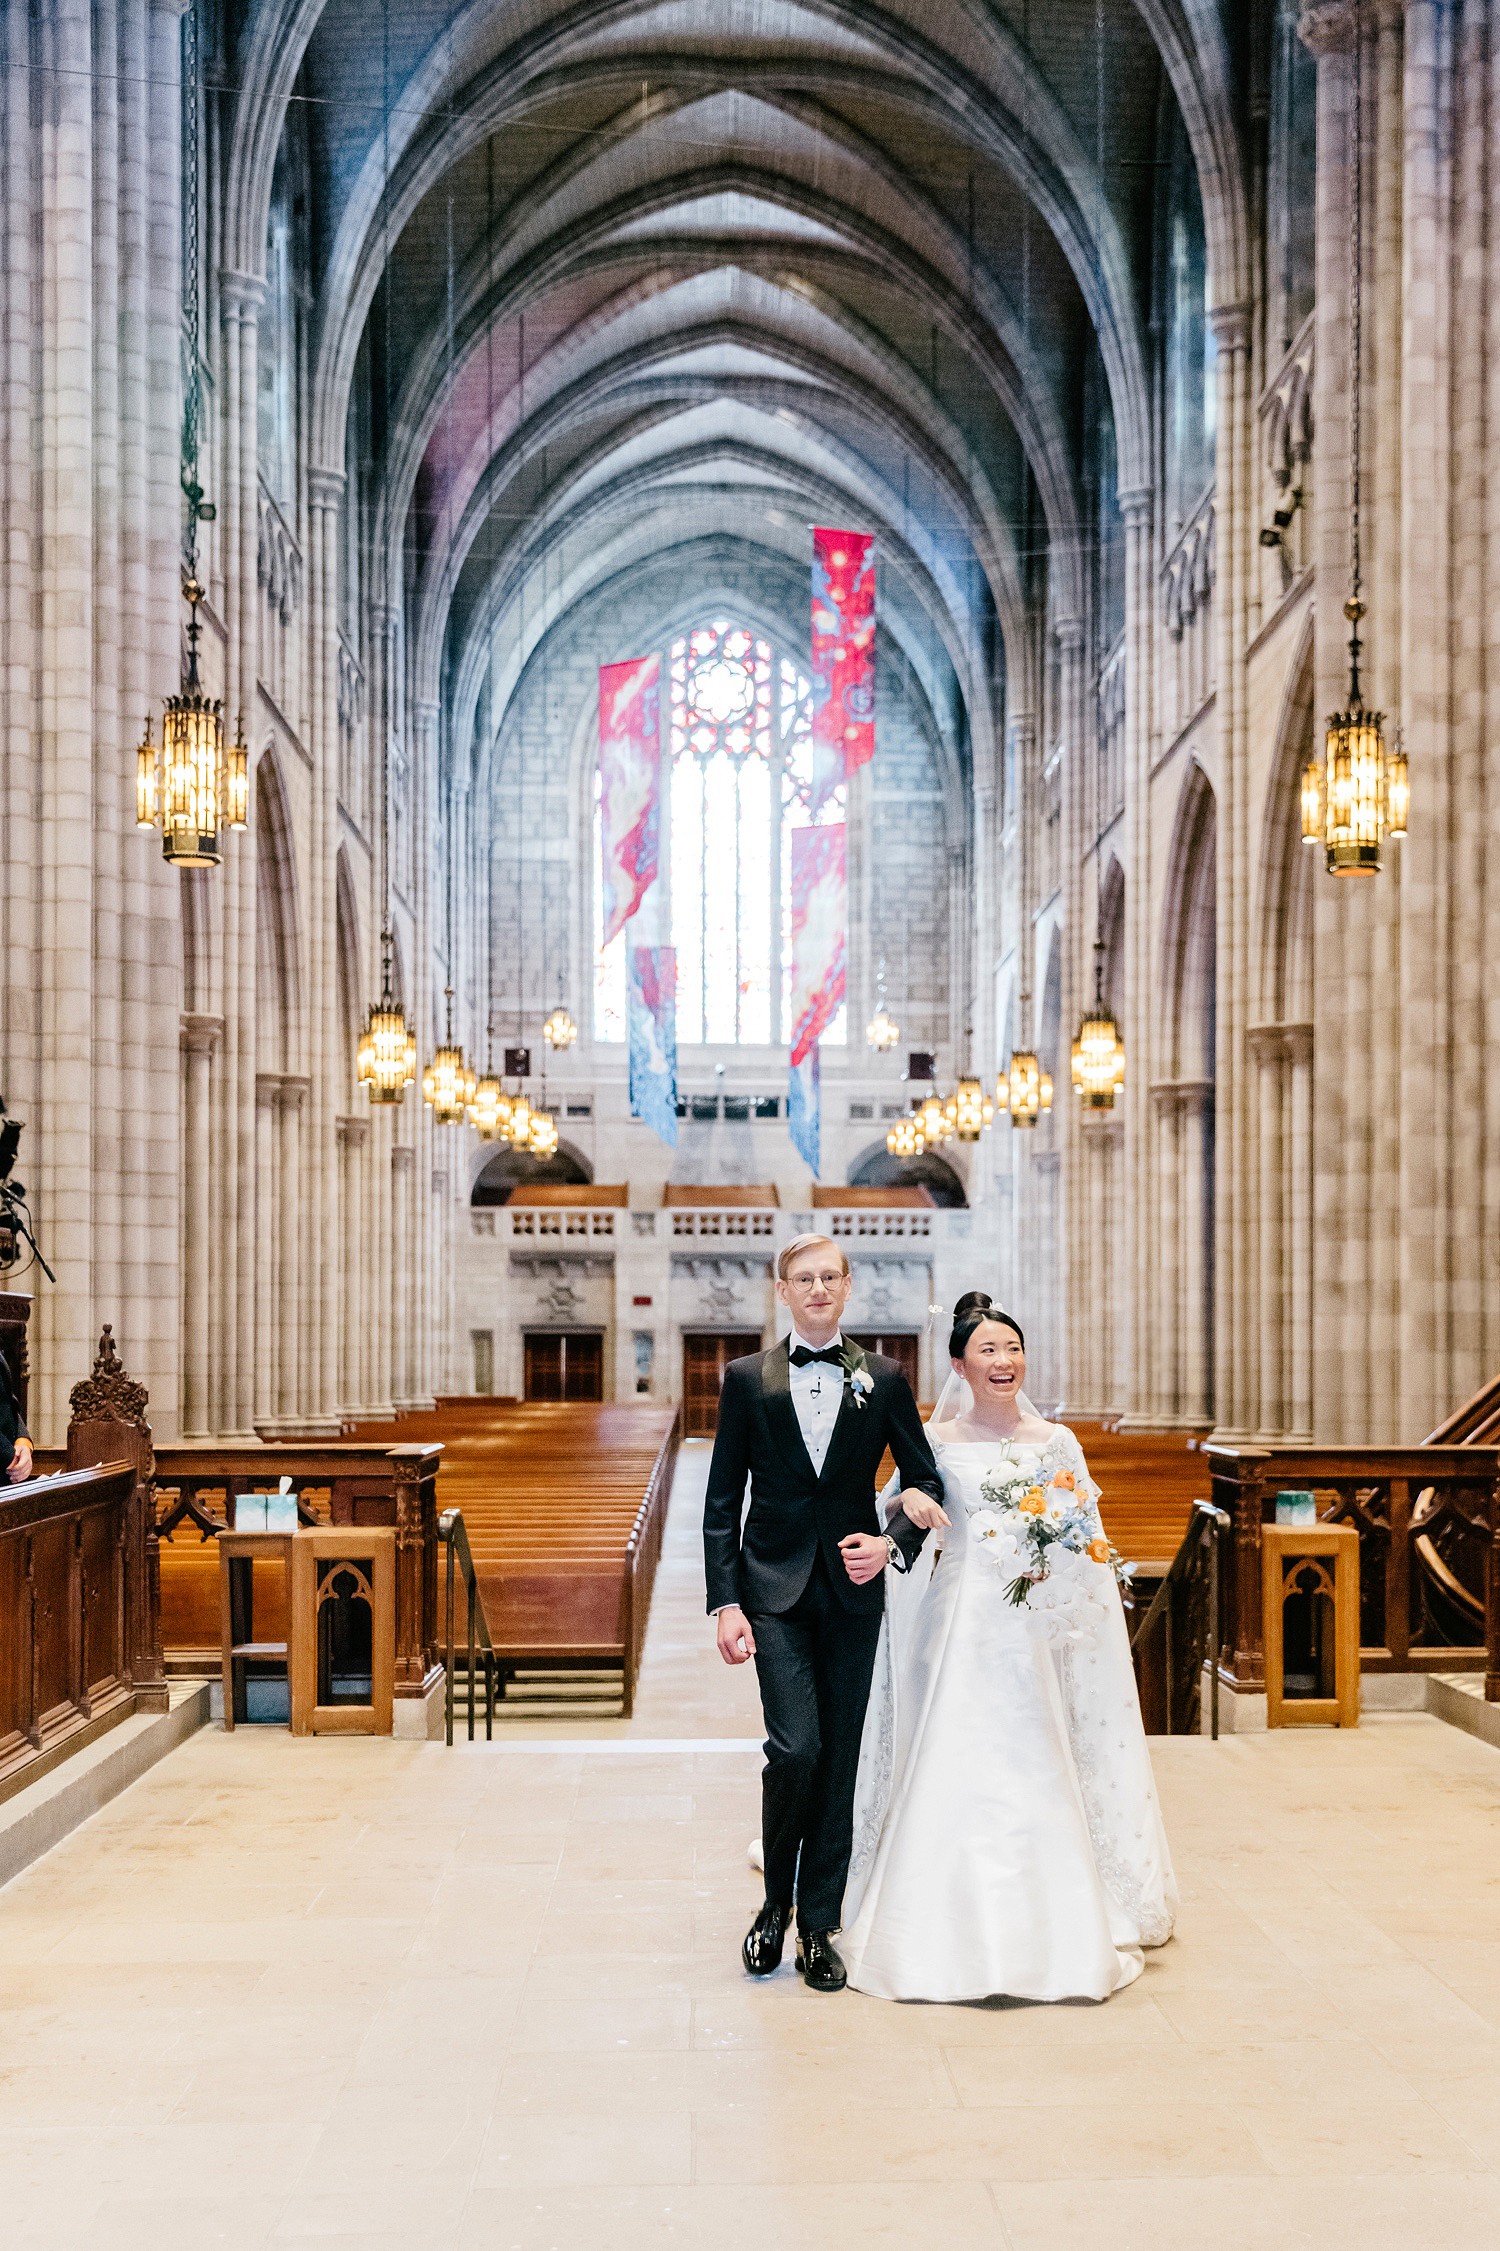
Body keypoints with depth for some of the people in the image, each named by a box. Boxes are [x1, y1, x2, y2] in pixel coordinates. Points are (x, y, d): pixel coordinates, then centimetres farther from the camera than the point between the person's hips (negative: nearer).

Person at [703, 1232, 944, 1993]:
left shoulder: (884, 1380, 5)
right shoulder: (747, 1378, 2)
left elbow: (926, 1480, 10)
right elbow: (722, 1501, 1)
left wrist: (893, 1544, -9)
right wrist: (725, 1602, -7)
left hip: (853, 1592, 2)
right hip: (775, 1592, -2)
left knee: (839, 1761, 6)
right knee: (795, 1747, -13)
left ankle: (818, 1927, 18)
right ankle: (776, 1903, 12)